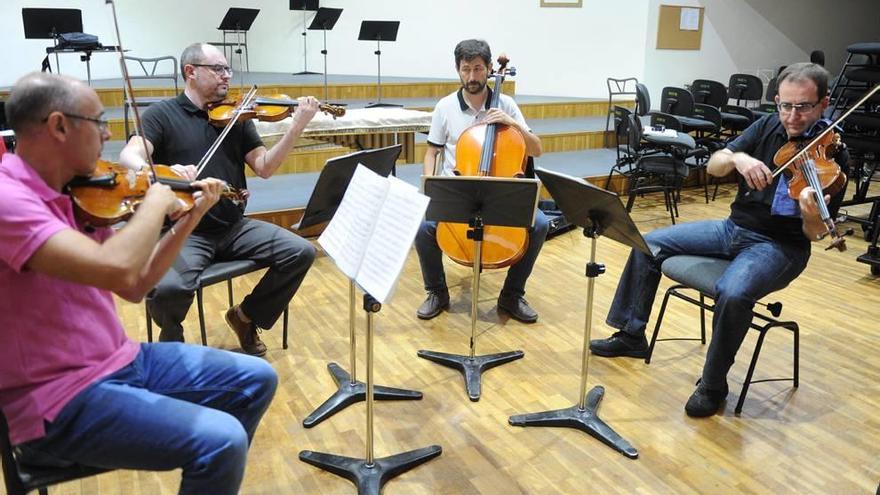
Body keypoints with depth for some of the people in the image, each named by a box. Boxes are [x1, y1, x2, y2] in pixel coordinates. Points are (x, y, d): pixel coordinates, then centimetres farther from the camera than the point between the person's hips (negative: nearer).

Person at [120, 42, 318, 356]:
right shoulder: (162, 114, -1)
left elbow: (264, 168, 0)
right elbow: (129, 156, -17)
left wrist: (296, 128, -14)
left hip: (234, 227, 4)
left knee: (301, 252, -13)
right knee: (167, 289, -32)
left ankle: (247, 316, 12)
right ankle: (171, 344, 8)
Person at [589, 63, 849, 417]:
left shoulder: (831, 155, -14)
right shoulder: (768, 127, 0)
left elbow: (815, 234, -18)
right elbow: (713, 166, -6)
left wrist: (812, 215, -41)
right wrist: (737, 157, -28)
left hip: (780, 245, -6)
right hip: (734, 228, 6)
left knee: (733, 293, -36)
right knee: (648, 245, 2)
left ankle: (713, 384, -12)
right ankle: (631, 335, 16)